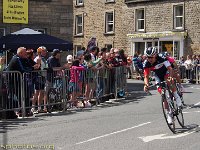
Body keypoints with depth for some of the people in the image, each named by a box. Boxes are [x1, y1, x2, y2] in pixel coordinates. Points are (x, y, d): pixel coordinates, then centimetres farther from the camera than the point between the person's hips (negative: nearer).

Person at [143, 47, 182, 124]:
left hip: (166, 73, -3)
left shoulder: (161, 59, -33)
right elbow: (146, 76, -25)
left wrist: (171, 77, -62)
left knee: (169, 81, -39)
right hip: (159, 77, 3)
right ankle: (169, 114, 8)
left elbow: (170, 68, -42)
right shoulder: (146, 64, -24)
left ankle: (176, 96, -16)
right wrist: (146, 84, -45)